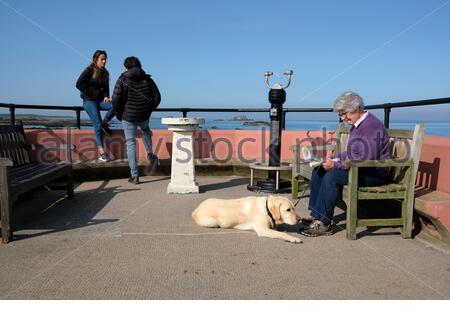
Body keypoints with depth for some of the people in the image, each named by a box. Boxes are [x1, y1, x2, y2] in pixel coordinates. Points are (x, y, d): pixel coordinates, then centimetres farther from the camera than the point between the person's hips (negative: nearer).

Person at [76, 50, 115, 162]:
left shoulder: (104, 73, 12)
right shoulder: (89, 70, -5)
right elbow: (79, 84, -10)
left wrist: (106, 96, -2)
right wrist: (90, 94, -9)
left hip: (100, 100, 5)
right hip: (89, 101, -5)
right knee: (98, 124, -15)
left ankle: (105, 123, 0)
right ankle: (101, 152, -12)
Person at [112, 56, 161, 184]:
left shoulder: (122, 79, -5)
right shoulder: (147, 79, 3)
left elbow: (116, 99, -12)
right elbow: (157, 97, 1)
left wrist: (118, 114, 2)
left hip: (128, 116, -3)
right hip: (144, 116, 3)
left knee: (130, 143, 5)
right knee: (145, 130, 35)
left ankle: (134, 176, 4)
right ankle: (150, 154, 14)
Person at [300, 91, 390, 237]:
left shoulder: (372, 126, -18)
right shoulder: (357, 125, 14)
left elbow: (365, 160, -26)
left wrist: (335, 165, -22)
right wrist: (334, 159, 3)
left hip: (374, 174, -10)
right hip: (359, 169, 10)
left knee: (332, 176, -29)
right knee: (318, 171, -1)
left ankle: (324, 223, -19)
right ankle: (316, 216, -4)